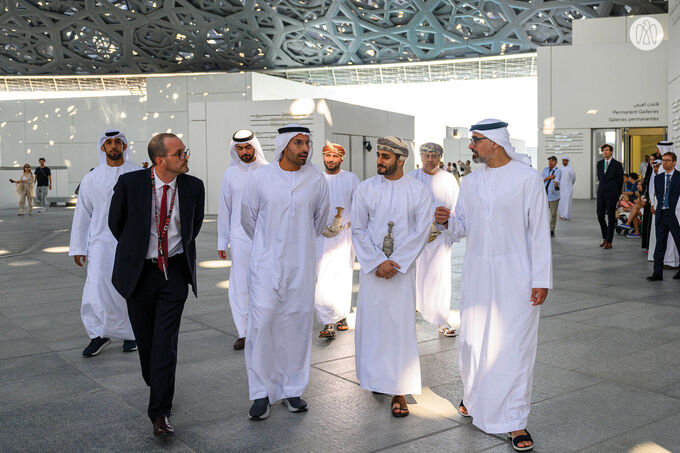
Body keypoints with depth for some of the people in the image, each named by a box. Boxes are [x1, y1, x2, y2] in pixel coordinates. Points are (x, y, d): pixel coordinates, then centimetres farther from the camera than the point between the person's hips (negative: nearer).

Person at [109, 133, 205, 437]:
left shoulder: (193, 187, -5)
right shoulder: (130, 183, -10)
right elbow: (116, 222, 7)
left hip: (174, 273, 0)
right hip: (138, 272, 0)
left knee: (165, 342, -5)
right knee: (145, 340, 12)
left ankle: (160, 412, 0)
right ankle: (156, 386, 38)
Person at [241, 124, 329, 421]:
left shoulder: (317, 179, 2)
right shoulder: (260, 177, -2)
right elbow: (247, 217, 12)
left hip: (301, 266, 2)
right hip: (266, 264, -1)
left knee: (298, 326, 5)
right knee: (261, 324, -6)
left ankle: (293, 390, 20)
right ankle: (262, 393, 7)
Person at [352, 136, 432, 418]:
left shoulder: (418, 191, 0)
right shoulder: (365, 189, 3)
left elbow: (421, 231, -3)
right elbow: (358, 229, 1)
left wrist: (395, 262, -11)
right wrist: (377, 262, -9)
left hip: (403, 268, -1)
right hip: (371, 268, 2)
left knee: (401, 326, -3)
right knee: (371, 322, 6)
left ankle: (399, 392, 4)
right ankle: (377, 378, 25)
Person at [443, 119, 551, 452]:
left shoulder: (527, 179, -6)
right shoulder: (470, 184, 9)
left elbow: (539, 233, -6)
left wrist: (541, 280, -10)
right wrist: (448, 221, -8)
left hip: (515, 278, -5)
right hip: (476, 275, 5)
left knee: (514, 346, -1)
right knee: (471, 340, 12)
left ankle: (515, 422, 9)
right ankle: (474, 397, 35)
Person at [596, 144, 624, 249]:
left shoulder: (617, 164, -5)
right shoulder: (599, 163, 10)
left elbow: (620, 181, 0)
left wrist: (617, 194, 4)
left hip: (611, 194, -5)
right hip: (601, 193, 5)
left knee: (611, 218, 0)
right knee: (600, 216, 7)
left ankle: (609, 241, 4)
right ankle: (605, 237, 24)